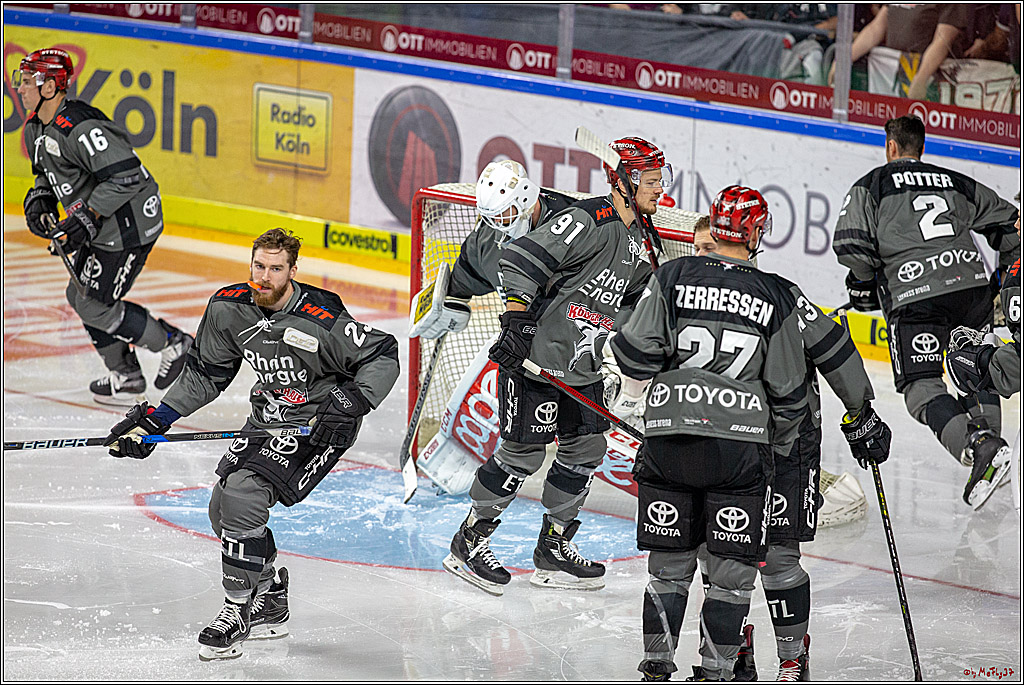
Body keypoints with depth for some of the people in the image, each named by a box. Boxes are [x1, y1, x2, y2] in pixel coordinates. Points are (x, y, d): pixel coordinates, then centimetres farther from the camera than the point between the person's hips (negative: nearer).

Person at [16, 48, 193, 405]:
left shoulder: (80, 129, -26)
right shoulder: (36, 127, 7)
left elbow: (126, 176, -30)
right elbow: (47, 171, 25)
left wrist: (87, 217, -30)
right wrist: (39, 200, 5)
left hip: (129, 224, -11)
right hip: (101, 228, 11)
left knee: (94, 305, -6)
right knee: (80, 295, 15)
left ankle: (172, 344, 9)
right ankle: (125, 376, 25)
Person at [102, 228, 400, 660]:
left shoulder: (321, 320, -26)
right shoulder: (229, 308, -6)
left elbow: (383, 356, -18)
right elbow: (205, 373, 7)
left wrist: (351, 400, -33)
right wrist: (156, 419, 2)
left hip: (318, 424, -8)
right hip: (268, 417, 8)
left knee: (242, 497, -22)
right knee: (223, 507, 5)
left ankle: (238, 613, -10)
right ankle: (269, 604, 25)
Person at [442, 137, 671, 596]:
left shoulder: (638, 243, 12)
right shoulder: (589, 221, -18)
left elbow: (635, 301, 25)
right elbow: (521, 260, -24)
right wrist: (516, 321, -28)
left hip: (582, 368, 9)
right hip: (534, 357, -9)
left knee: (586, 450, 9)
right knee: (522, 453, -5)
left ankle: (554, 549, 21)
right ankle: (468, 542, 9)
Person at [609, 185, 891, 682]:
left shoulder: (673, 277, 1)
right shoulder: (779, 297, 1)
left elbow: (636, 352, -3)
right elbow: (789, 389, 5)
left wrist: (638, 383, 19)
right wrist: (783, 442, 21)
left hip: (669, 438, 2)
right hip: (741, 443, -2)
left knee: (670, 560, 13)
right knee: (733, 565, 7)